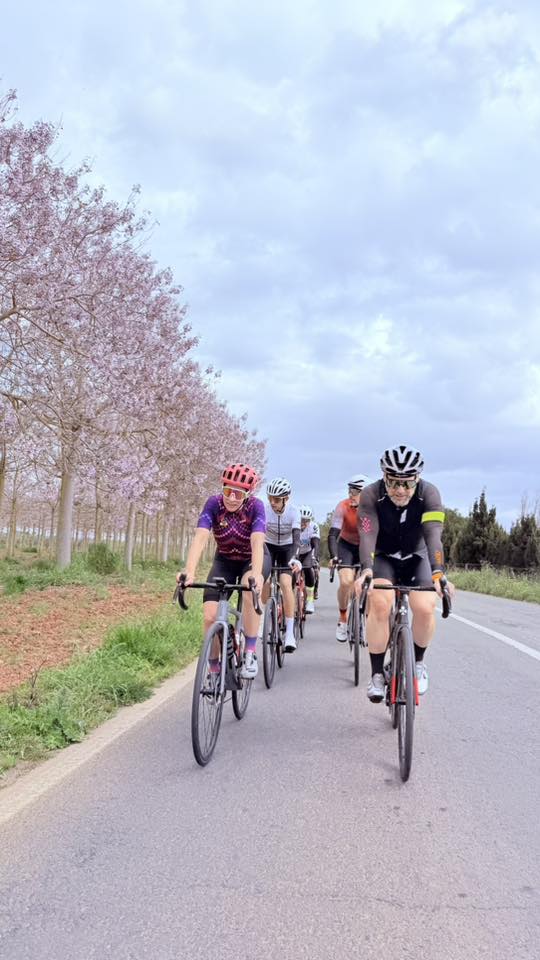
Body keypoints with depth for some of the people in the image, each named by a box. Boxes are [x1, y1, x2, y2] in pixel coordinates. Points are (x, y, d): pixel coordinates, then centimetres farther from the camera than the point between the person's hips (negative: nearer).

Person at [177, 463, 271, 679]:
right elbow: (200, 537, -35)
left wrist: (257, 573, -57)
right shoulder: (214, 504, -23)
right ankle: (214, 669, 7)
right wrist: (189, 570, -52)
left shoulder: (255, 506, -26)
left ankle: (250, 654, -23)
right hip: (224, 561, 2)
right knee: (210, 616, -17)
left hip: (253, 559, -2)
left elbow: (257, 542, -39)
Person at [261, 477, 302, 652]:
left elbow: (296, 536, -33)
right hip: (268, 546, 2)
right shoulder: (264, 509, -24)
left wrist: (294, 558, -49)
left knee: (285, 583, -20)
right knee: (265, 583, -14)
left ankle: (290, 633, -18)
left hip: (286, 548, -2)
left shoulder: (293, 511, -25)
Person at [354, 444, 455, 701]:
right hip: (384, 558, -1)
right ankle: (376, 674, -12)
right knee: (380, 604, -28)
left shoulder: (428, 493, -22)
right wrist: (366, 570, -50)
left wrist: (438, 573, -48)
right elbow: (367, 535, -32)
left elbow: (433, 534, -33)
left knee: (425, 608, -23)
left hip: (416, 559, 1)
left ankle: (418, 663, 7)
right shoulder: (372, 494, -23)